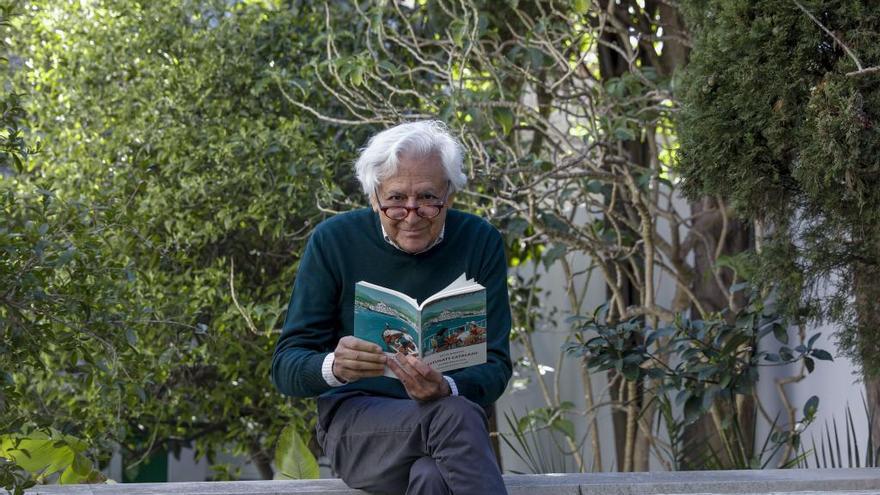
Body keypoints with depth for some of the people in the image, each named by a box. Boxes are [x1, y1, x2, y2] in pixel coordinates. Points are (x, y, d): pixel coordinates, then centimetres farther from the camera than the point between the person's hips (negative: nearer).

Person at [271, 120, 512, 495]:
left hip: (449, 414, 1)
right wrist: (332, 366, -29)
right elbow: (285, 366, -4)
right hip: (355, 419, -1)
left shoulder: (480, 242, 0)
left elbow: (495, 367, -2)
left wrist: (446, 390, -26)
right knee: (454, 415, -34)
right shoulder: (334, 240, -3)